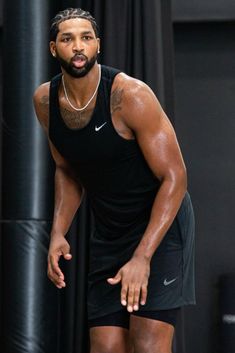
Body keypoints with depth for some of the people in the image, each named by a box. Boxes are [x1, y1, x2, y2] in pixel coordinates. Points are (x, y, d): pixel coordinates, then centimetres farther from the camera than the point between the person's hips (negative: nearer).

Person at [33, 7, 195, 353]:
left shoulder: (131, 95, -21)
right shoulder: (45, 101, -3)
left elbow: (174, 177, -20)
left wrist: (142, 258, -27)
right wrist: (58, 233, -1)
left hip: (161, 224, -6)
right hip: (108, 233, 6)